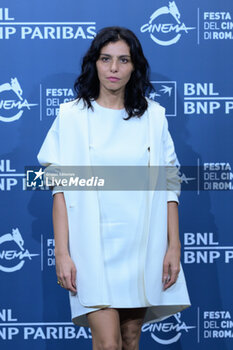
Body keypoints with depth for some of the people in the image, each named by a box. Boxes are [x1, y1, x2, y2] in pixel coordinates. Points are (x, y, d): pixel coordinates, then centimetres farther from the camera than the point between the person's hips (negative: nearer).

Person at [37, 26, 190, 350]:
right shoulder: (72, 115, 1)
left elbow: (169, 186, 7)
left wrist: (174, 245, 0)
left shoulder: (153, 116, 7)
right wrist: (62, 253, -8)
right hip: (94, 246, -3)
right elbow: (61, 190, -2)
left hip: (143, 246, 3)